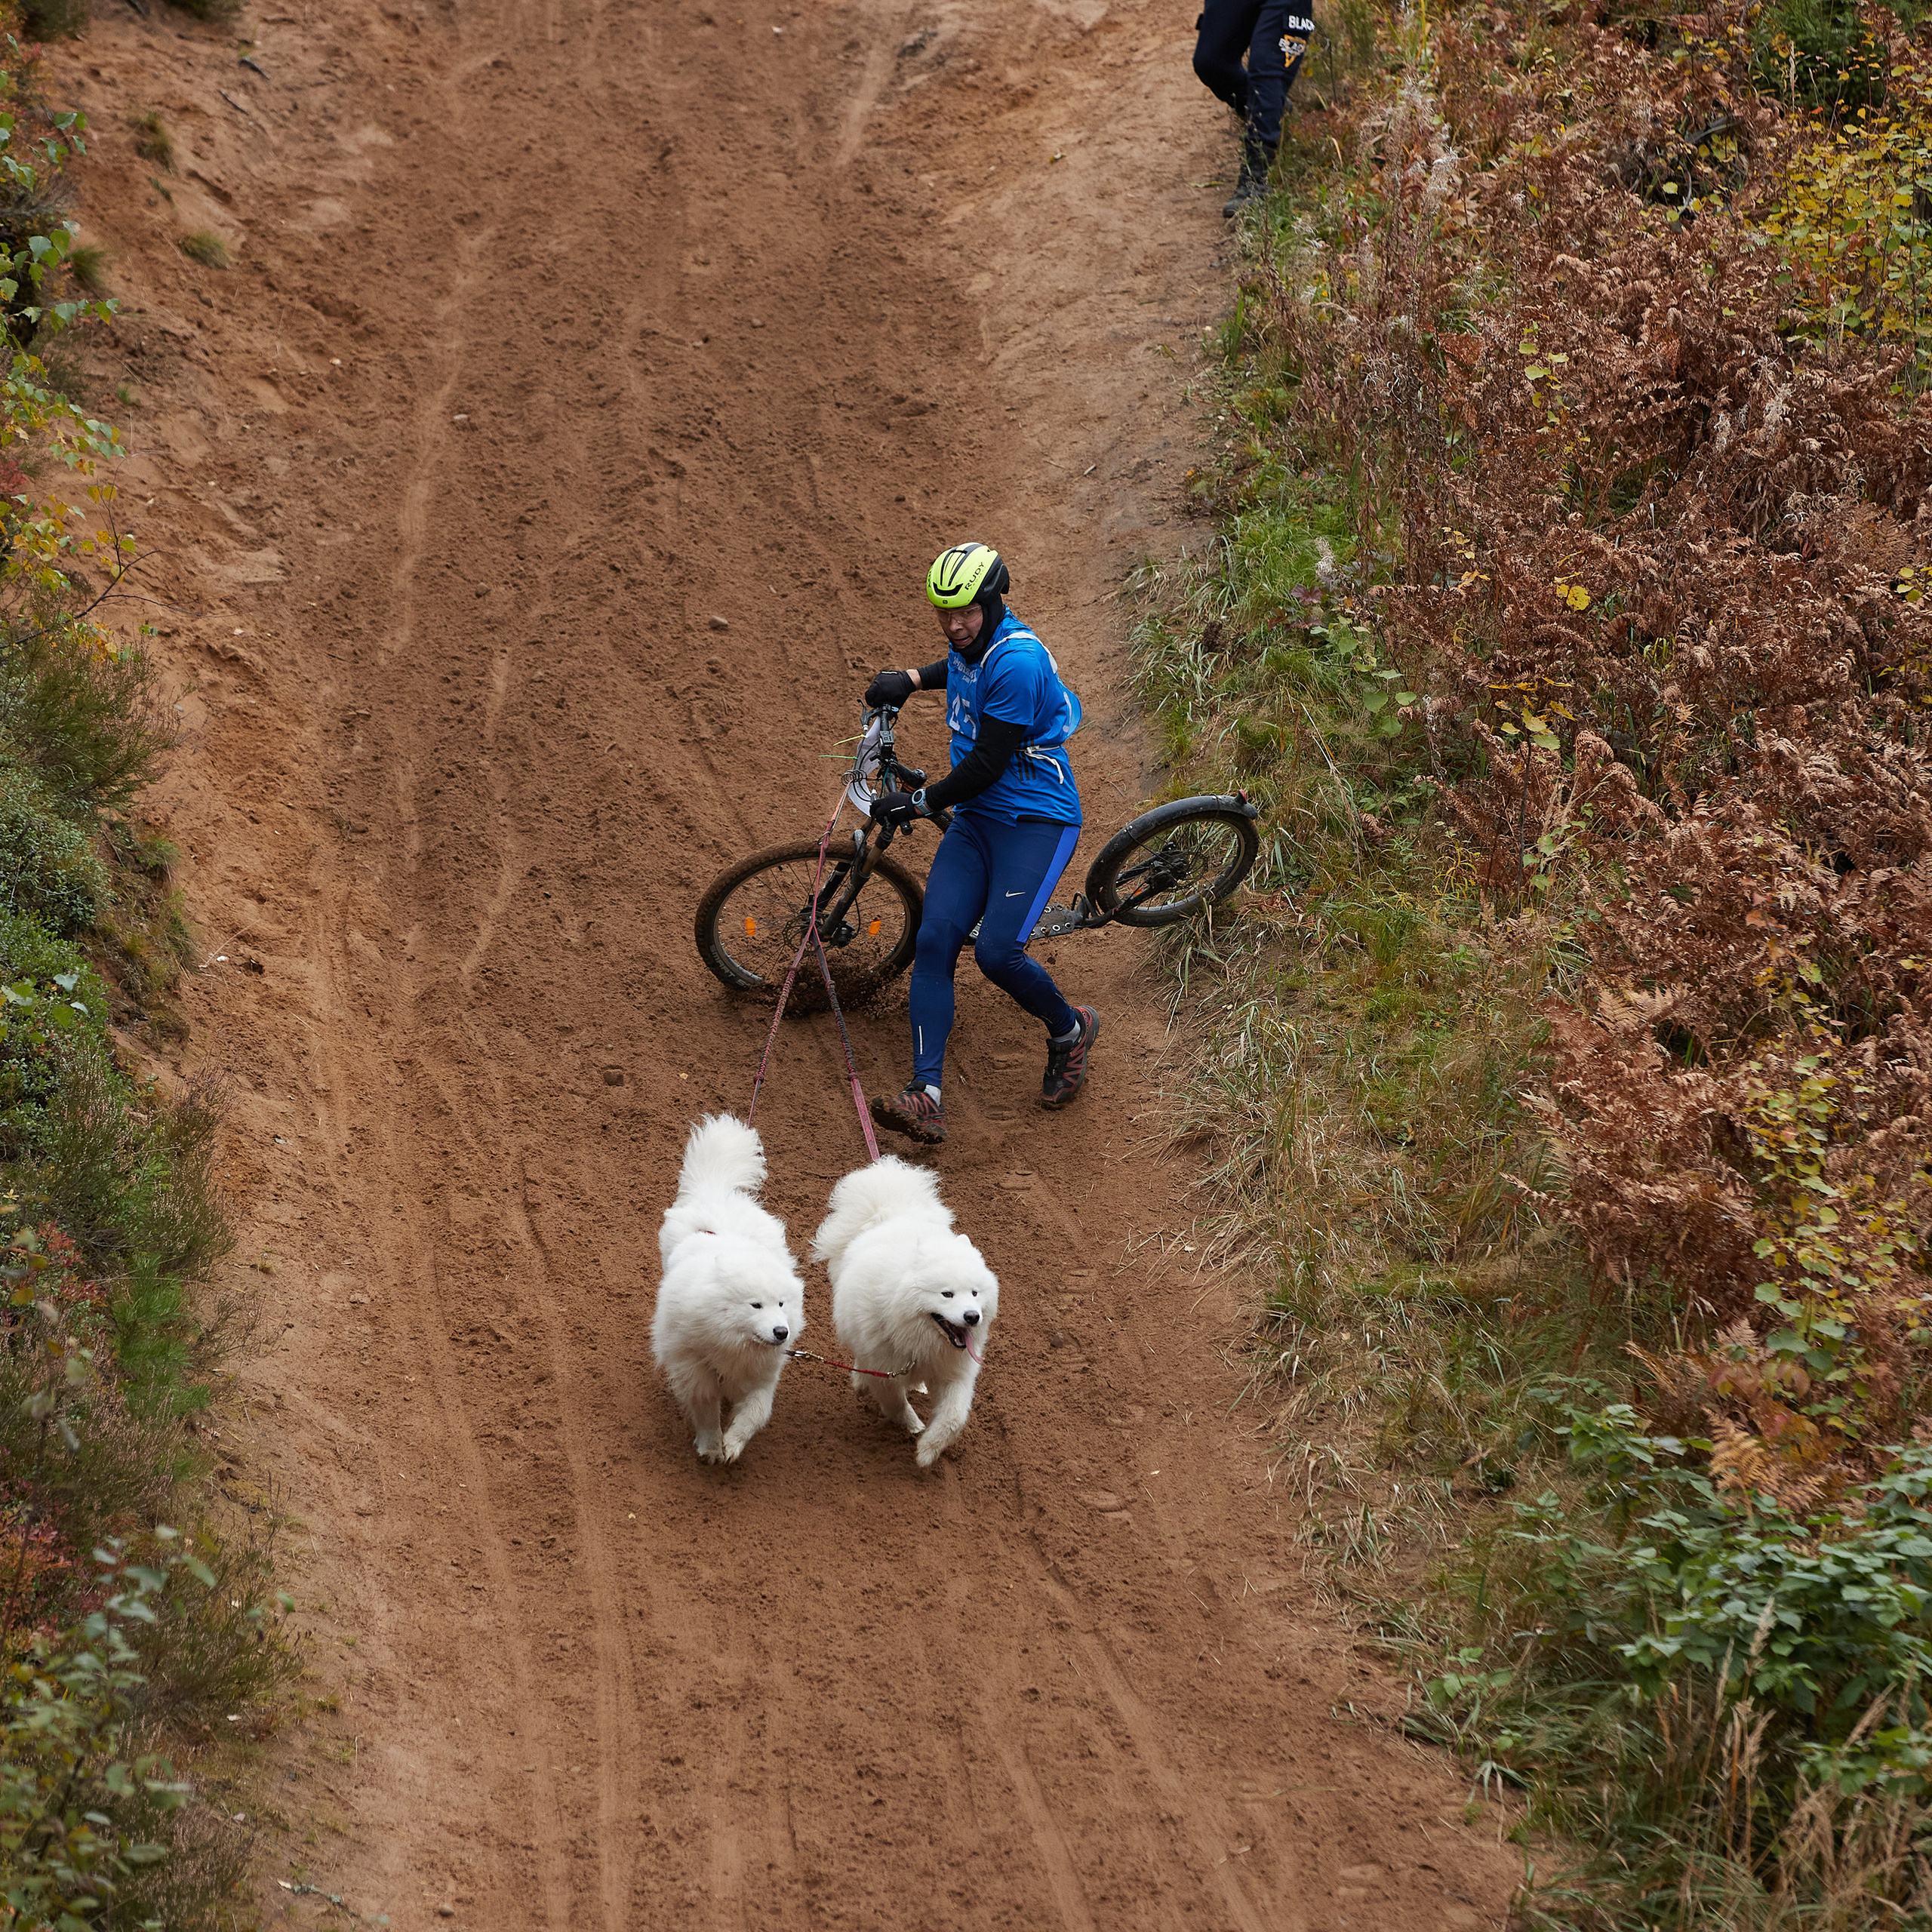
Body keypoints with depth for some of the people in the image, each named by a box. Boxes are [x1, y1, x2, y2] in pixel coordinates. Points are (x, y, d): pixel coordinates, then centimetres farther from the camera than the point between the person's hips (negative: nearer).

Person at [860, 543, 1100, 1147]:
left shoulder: (1017, 660, -23)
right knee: (934, 940, -12)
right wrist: (911, 679, 21)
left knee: (996, 951, -21)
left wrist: (919, 803, -13)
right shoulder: (971, 643, 6)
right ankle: (926, 1096, -18)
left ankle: (1069, 1030, 12)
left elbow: (987, 764, -22)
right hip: (976, 819, 8)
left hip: (1035, 820, -8)